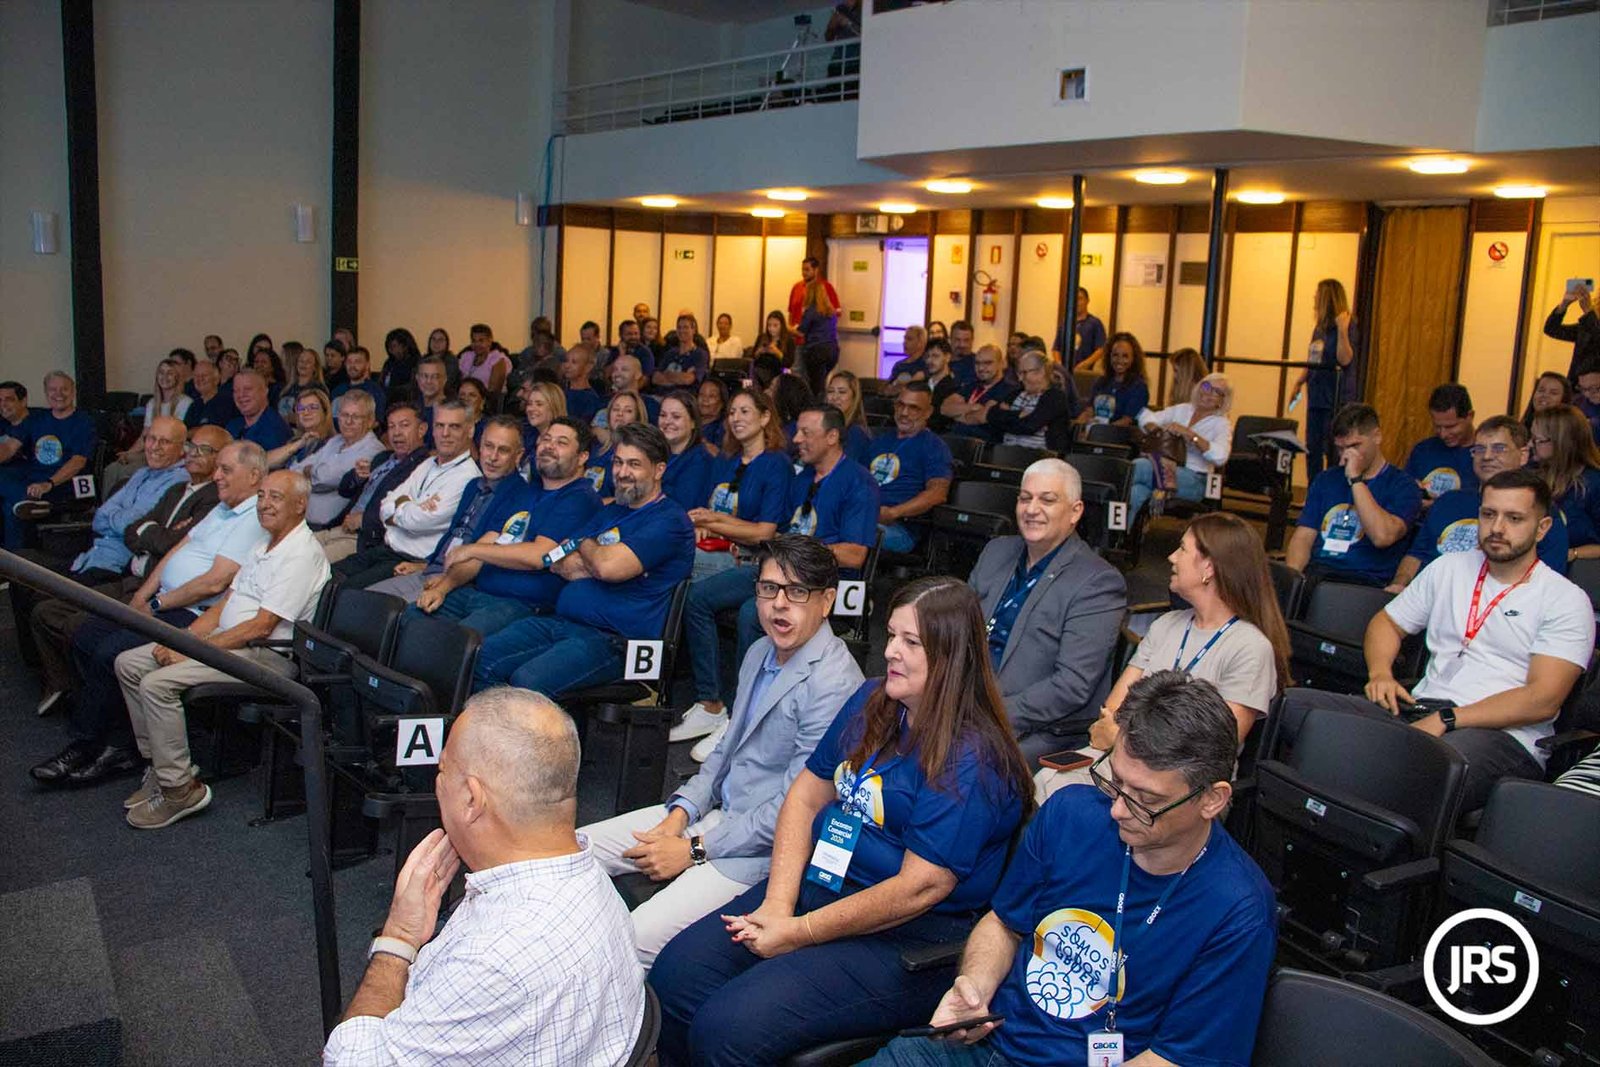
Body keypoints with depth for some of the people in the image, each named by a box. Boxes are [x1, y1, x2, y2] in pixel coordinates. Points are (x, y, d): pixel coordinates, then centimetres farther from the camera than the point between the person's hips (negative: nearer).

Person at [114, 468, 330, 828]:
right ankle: (160, 764, 10)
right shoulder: (263, 549, 19)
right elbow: (224, 604, 18)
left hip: (265, 655, -10)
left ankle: (180, 789, -12)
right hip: (227, 641, 10)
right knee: (129, 664, 5)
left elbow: (261, 626, -20)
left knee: (157, 683, -24)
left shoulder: (301, 554, -15)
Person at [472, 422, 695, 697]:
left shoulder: (670, 521, -6)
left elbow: (609, 567, -19)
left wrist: (584, 545, 3)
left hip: (613, 640, -8)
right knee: (480, 659, -8)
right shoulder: (609, 512, 22)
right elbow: (560, 564, 12)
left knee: (527, 680, -30)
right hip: (560, 622, 8)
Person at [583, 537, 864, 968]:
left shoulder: (832, 684, -22)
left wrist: (693, 849, -15)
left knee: (636, 941, -26)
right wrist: (680, 812, 1)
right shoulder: (761, 653, 9)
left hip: (764, 846, -9)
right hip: (718, 809, 10)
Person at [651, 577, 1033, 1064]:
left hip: (908, 938, -8)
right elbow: (807, 794, 8)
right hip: (817, 882, 8)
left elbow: (921, 888, -21)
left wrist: (799, 932, -15)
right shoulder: (872, 702, 7)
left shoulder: (971, 760, -18)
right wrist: (777, 903, -6)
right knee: (674, 974, -6)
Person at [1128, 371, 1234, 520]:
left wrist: (1188, 434, -21)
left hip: (1195, 481, -4)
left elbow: (1220, 456, -15)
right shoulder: (1182, 410, 21)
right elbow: (1146, 416, 17)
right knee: (1138, 492, -35)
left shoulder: (1223, 424, 5)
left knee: (1138, 467, -32)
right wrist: (1158, 431, -6)